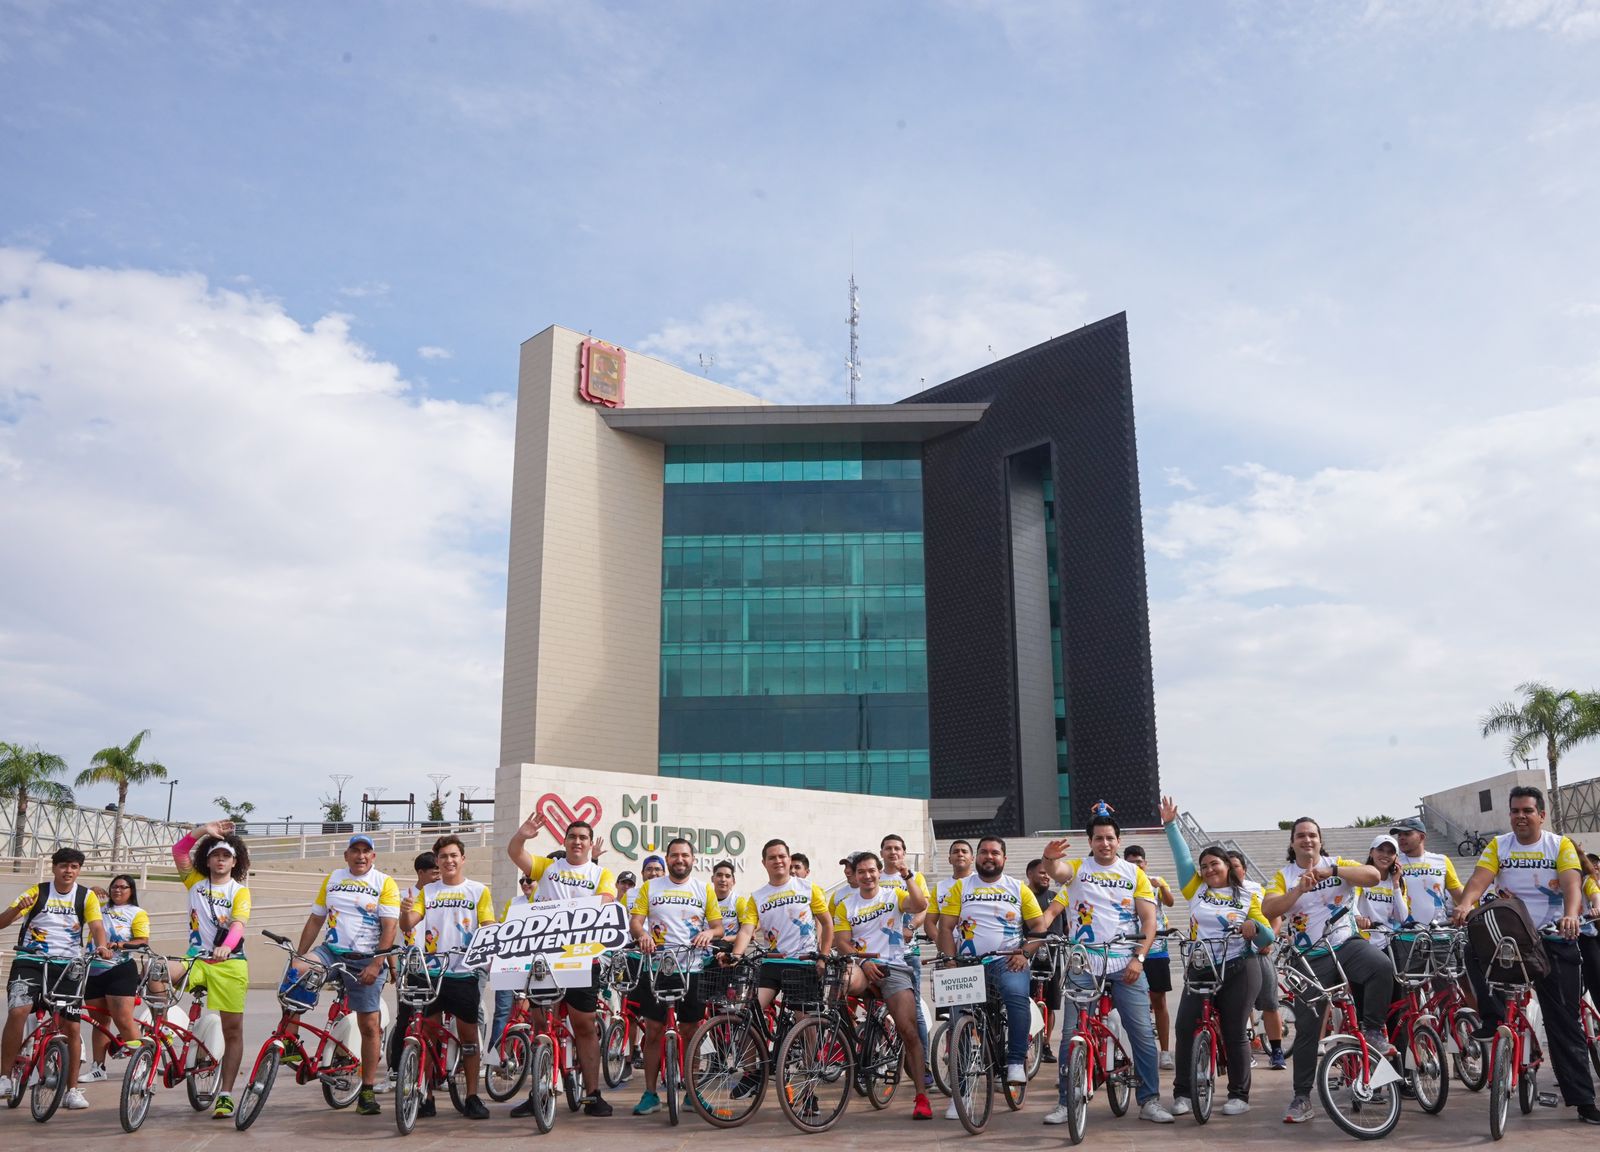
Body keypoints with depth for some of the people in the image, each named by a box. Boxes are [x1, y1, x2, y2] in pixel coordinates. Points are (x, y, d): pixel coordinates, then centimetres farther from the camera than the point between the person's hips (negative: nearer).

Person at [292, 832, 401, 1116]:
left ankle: (367, 1091, 7)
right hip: (331, 952, 3)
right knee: (295, 973, -27)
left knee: (369, 1025, -2)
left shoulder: (385, 883, -1)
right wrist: (298, 956, 5)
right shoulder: (332, 879, 12)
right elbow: (315, 921, 13)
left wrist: (376, 965, -18)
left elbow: (390, 928, -8)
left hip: (366, 961, -3)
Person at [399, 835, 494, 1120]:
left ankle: (472, 1098, 10)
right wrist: (405, 912, -24)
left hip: (464, 974, -1)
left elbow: (489, 926, 0)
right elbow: (407, 926, -1)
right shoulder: (427, 892, 11)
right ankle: (426, 1097, 13)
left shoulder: (479, 891, 6)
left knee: (469, 1035, 3)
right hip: (430, 972, 2)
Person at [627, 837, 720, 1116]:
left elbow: (718, 926, 7)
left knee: (690, 1031, 4)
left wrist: (709, 933, -16)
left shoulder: (704, 889, 9)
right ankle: (650, 1094, 7)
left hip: (692, 968, 0)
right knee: (653, 1030, -1)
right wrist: (642, 934, -21)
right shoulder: (650, 887, 8)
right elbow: (635, 920, 1)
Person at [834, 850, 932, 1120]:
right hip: (862, 965, 1)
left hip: (894, 967, 0)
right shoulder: (845, 904, 11)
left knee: (909, 1031, -12)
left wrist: (906, 874, -21)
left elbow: (920, 906, -12)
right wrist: (863, 962, -14)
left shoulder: (894, 894, 8)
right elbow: (841, 941, 2)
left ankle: (921, 1097, -4)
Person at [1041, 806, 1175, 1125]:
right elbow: (1058, 871, -18)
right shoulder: (1077, 868, 6)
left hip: (1126, 966, 1)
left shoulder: (1135, 873, 9)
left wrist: (1138, 959, -9)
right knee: (1071, 1034, 0)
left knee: (1143, 1033, -2)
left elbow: (1149, 920, 4)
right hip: (1083, 966, 0)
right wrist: (1050, 859, -43)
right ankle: (1065, 1103, 9)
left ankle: (1150, 1101, 10)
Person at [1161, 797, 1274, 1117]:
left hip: (1239, 971, -2)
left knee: (1234, 1033, 1)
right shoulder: (1196, 888, 8)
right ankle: (1182, 1093, 0)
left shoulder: (1248, 896, 4)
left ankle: (1239, 1095, 14)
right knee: (1185, 1028, -7)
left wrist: (1255, 928, -20)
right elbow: (1182, 856, 4)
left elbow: (1268, 937, 1)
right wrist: (1170, 824, 0)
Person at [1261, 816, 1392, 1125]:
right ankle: (1302, 1096, 12)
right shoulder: (1283, 875, 4)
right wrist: (1300, 888, -24)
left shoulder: (1337, 863, 5)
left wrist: (1331, 871, -24)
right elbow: (1268, 910, -11)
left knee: (1382, 966, -33)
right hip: (1310, 958, 0)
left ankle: (1372, 1029, -10)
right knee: (1306, 1027, 0)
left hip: (1347, 944, 0)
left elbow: (1373, 875, -14)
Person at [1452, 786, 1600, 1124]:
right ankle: (1495, 1018, -15)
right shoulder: (1498, 845, 3)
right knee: (1475, 951, -32)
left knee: (1565, 1023, 0)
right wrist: (1465, 904, -33)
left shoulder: (1560, 845, 0)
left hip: (1554, 940, -1)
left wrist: (1571, 915, -37)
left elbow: (1572, 884, -16)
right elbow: (1479, 879, -11)